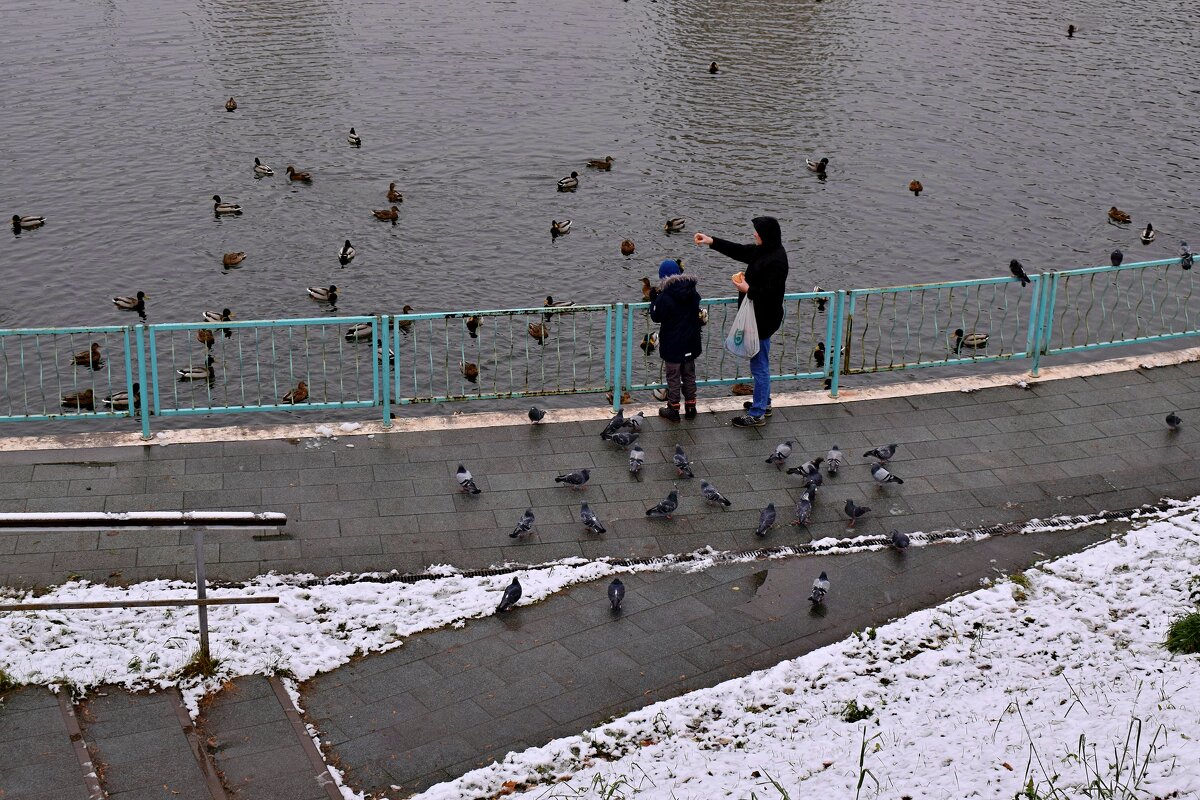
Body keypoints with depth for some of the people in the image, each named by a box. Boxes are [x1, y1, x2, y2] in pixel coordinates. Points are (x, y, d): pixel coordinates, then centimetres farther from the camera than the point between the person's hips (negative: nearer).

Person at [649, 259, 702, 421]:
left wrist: (653, 300, 2)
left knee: (673, 377, 6)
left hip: (672, 345, -5)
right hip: (690, 343, 5)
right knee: (689, 375, 17)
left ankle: (673, 410, 12)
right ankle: (690, 408, 24)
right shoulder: (693, 293, -3)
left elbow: (656, 316, -12)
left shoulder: (664, 297, -21)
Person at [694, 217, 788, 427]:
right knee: (761, 364, 22)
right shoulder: (762, 251, 6)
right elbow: (738, 250, 19)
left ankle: (757, 414, 4)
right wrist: (711, 242, 17)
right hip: (758, 317, 10)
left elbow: (772, 293, -26)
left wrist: (748, 289, -23)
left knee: (759, 366, -3)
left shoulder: (776, 260, -24)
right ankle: (764, 403, 35)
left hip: (764, 320, -10)